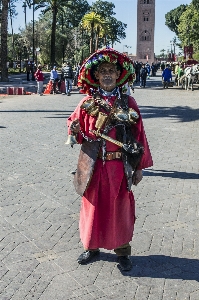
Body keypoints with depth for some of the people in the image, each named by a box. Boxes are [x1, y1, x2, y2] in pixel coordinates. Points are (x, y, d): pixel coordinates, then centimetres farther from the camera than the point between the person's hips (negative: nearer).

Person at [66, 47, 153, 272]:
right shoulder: (88, 102, 0)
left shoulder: (128, 103, -2)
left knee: (120, 208, 10)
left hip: (120, 167, -1)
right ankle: (91, 246, 33)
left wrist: (139, 166, -1)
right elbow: (73, 124, 13)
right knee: (93, 206, 13)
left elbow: (139, 135, 0)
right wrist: (76, 135, -11)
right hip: (94, 166, 1)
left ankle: (122, 251, 28)